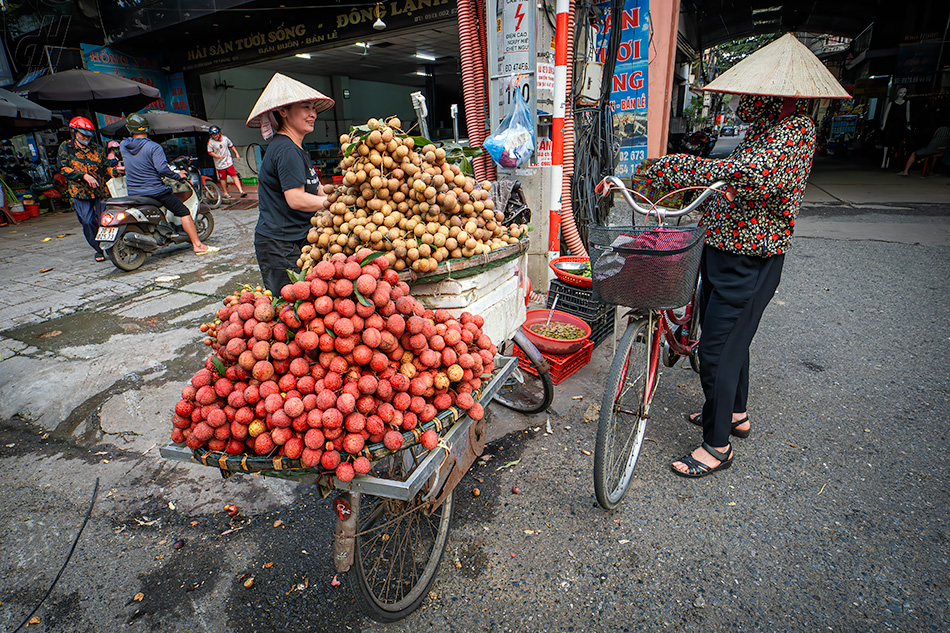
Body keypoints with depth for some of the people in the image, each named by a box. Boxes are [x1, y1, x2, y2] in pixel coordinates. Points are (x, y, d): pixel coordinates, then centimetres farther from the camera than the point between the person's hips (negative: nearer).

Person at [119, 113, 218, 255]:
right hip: (155, 191, -6)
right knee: (184, 212, -1)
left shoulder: (123, 146, 5)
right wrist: (178, 175, -9)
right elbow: (162, 168, -23)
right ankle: (197, 245, -8)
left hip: (133, 194, 6)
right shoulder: (153, 147, -13)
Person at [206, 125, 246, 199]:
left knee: (234, 176, -5)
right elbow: (210, 152, -5)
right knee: (223, 178, 7)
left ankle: (241, 191, -7)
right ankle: (225, 193, 21)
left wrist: (236, 154, 8)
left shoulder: (224, 138, 1)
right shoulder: (210, 142, -8)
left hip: (228, 162, 2)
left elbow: (231, 146, 14)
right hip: (219, 164, -2)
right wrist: (218, 156, -21)